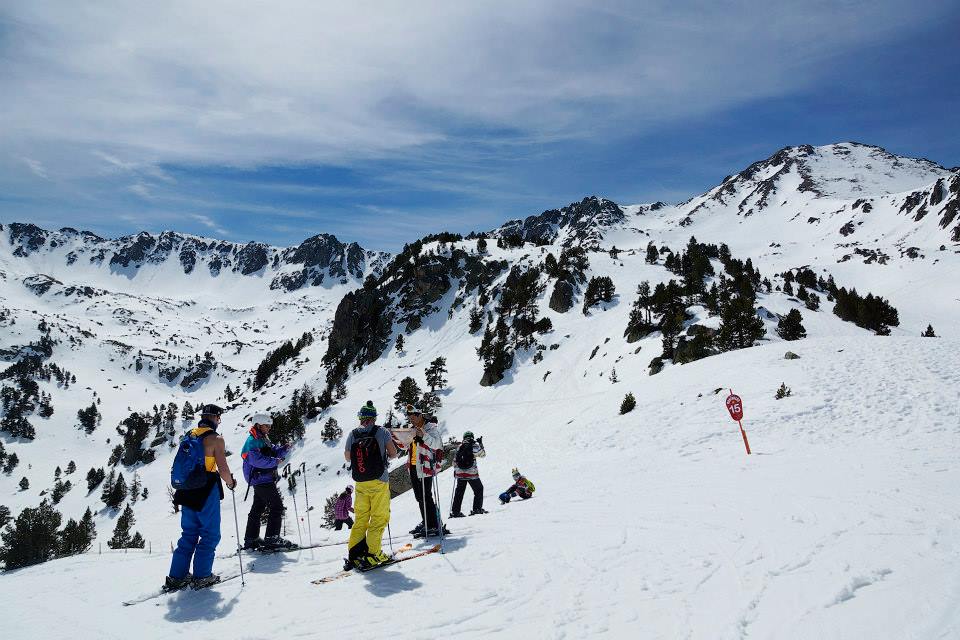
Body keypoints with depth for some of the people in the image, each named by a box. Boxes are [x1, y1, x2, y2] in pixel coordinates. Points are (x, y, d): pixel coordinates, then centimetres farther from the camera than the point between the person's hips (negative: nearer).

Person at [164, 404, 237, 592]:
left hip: (187, 492, 7)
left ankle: (176, 577, 19)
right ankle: (201, 576, 10)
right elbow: (223, 469, -17)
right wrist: (231, 483, 1)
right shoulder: (215, 439, -14)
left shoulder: (189, 435, 8)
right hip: (207, 493, -7)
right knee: (210, 535, 7)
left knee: (189, 535, 17)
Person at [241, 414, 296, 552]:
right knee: (276, 506, -11)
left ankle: (251, 540, 24)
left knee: (257, 509, 15)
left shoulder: (264, 439, 18)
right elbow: (256, 460, -25)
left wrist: (284, 450, -3)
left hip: (262, 479, 10)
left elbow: (274, 452, 16)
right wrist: (275, 461, -23)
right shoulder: (252, 441, -13)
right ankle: (272, 538, -10)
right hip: (262, 479, -10)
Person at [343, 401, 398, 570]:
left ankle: (354, 554, 13)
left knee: (360, 518, 14)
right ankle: (372, 554, 0)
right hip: (379, 481, -4)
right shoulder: (382, 432, -6)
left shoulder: (352, 435, 2)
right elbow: (393, 453, -4)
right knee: (379, 518, 4)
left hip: (360, 483, 4)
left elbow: (347, 456, 14)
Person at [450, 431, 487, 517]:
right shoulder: (474, 445, -5)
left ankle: (455, 511, 8)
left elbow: (454, 461, 12)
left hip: (460, 473, 4)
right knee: (478, 489, 13)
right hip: (471, 473, -4)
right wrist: (480, 444, 18)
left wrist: (455, 470, 26)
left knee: (459, 492, 10)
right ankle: (477, 508, 7)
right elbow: (482, 454, 8)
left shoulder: (460, 447, 8)